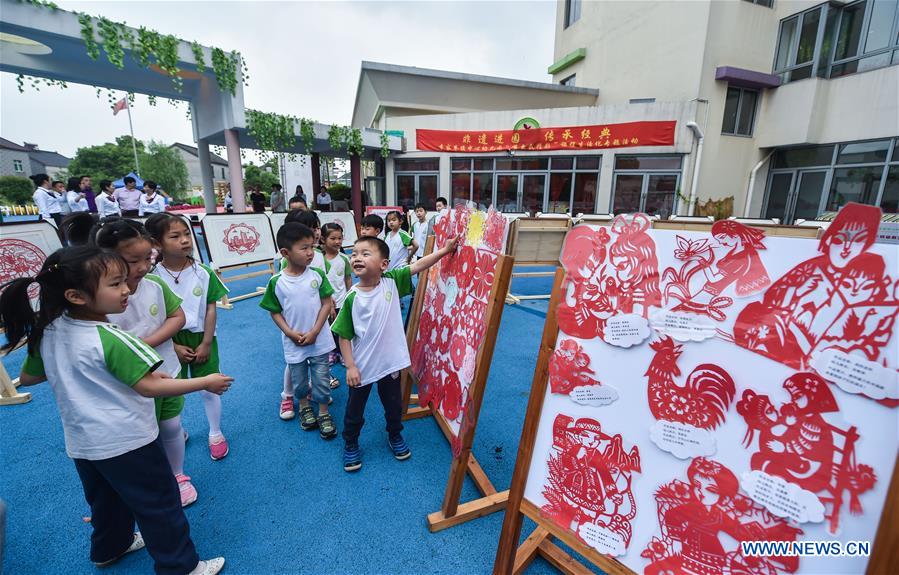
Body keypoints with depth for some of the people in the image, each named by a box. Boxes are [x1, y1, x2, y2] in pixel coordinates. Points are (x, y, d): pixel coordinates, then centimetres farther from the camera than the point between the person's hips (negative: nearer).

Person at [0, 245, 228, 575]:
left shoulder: (47, 332, -3)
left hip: (82, 443, 8)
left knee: (105, 500, 30)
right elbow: (149, 387, -28)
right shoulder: (111, 340, -27)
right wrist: (206, 382, -23)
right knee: (159, 507, 8)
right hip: (126, 442, -8)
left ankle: (109, 548, 52)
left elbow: (28, 377, 13)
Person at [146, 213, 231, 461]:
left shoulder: (203, 273, -10)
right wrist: (174, 346, -10)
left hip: (201, 339, 0)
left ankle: (215, 434, 30)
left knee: (208, 389, 10)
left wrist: (206, 343, -7)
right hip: (171, 343, 0)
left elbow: (211, 310, -6)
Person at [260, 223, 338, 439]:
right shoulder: (277, 282, -11)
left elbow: (326, 304, -6)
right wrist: (290, 333, -14)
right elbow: (275, 312, -2)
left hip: (319, 340, 0)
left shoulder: (317, 275, -10)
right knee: (299, 381, 19)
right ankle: (304, 406, 47)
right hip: (293, 343, 0)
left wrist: (314, 332, -13)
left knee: (321, 379, 10)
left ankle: (324, 413, 31)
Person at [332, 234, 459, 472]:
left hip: (390, 362, 2)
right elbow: (344, 336, -10)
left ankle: (395, 436, 51)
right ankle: (350, 444, 45)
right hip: (362, 366, -2)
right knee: (354, 410, 18)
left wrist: (444, 250, -18)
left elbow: (418, 266, -12)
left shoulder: (391, 281, -11)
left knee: (394, 405, 23)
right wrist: (350, 366, -12)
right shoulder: (352, 298, -16)